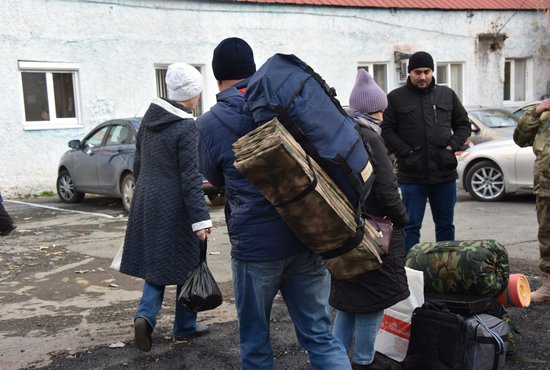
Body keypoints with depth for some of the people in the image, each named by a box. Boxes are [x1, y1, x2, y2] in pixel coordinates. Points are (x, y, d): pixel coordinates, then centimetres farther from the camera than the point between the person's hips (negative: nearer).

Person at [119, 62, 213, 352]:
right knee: (186, 264, 10)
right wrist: (201, 219, -17)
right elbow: (190, 178, -19)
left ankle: (145, 315, -2)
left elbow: (138, 164, 14)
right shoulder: (186, 127, -15)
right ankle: (184, 326, 22)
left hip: (146, 202, 7)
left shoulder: (149, 119, 6)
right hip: (174, 207, -6)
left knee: (156, 263, 16)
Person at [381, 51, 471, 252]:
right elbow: (387, 131, -3)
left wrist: (452, 146, 1)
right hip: (411, 175, -3)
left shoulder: (447, 94, 11)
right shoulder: (395, 98, 1)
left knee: (446, 224, 14)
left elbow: (463, 124, 17)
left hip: (445, 172, 4)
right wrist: (406, 152, -13)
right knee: (411, 226, 1)